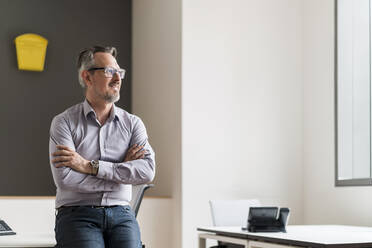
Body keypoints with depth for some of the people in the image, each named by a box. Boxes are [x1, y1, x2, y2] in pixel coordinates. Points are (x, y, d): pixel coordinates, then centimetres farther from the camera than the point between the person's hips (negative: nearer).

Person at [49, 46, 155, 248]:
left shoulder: (132, 123, 12)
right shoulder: (64, 122, 3)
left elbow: (147, 171, -5)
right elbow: (65, 178, -11)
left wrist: (91, 166, -11)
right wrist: (122, 170, -4)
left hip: (121, 215, 3)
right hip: (77, 215, -2)